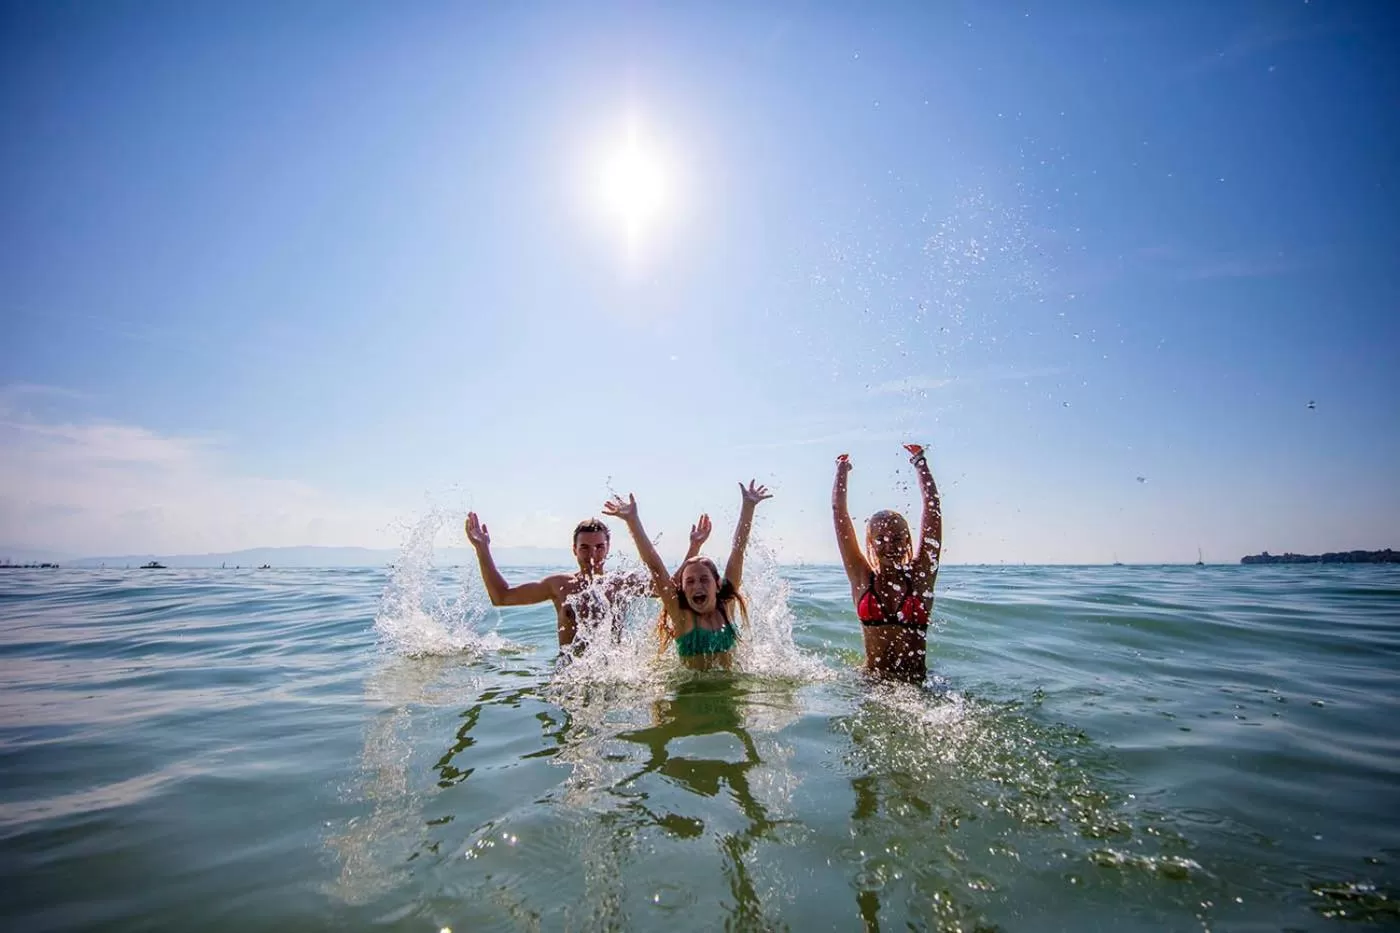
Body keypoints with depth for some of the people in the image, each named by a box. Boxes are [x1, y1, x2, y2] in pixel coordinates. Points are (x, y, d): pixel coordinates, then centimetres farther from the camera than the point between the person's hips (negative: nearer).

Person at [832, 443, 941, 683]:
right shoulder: (862, 578, 3)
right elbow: (839, 513, 4)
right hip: (872, 681, 0)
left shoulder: (920, 576, 3)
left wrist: (920, 464, 11)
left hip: (917, 682, 0)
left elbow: (932, 510, 3)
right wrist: (842, 471, 12)